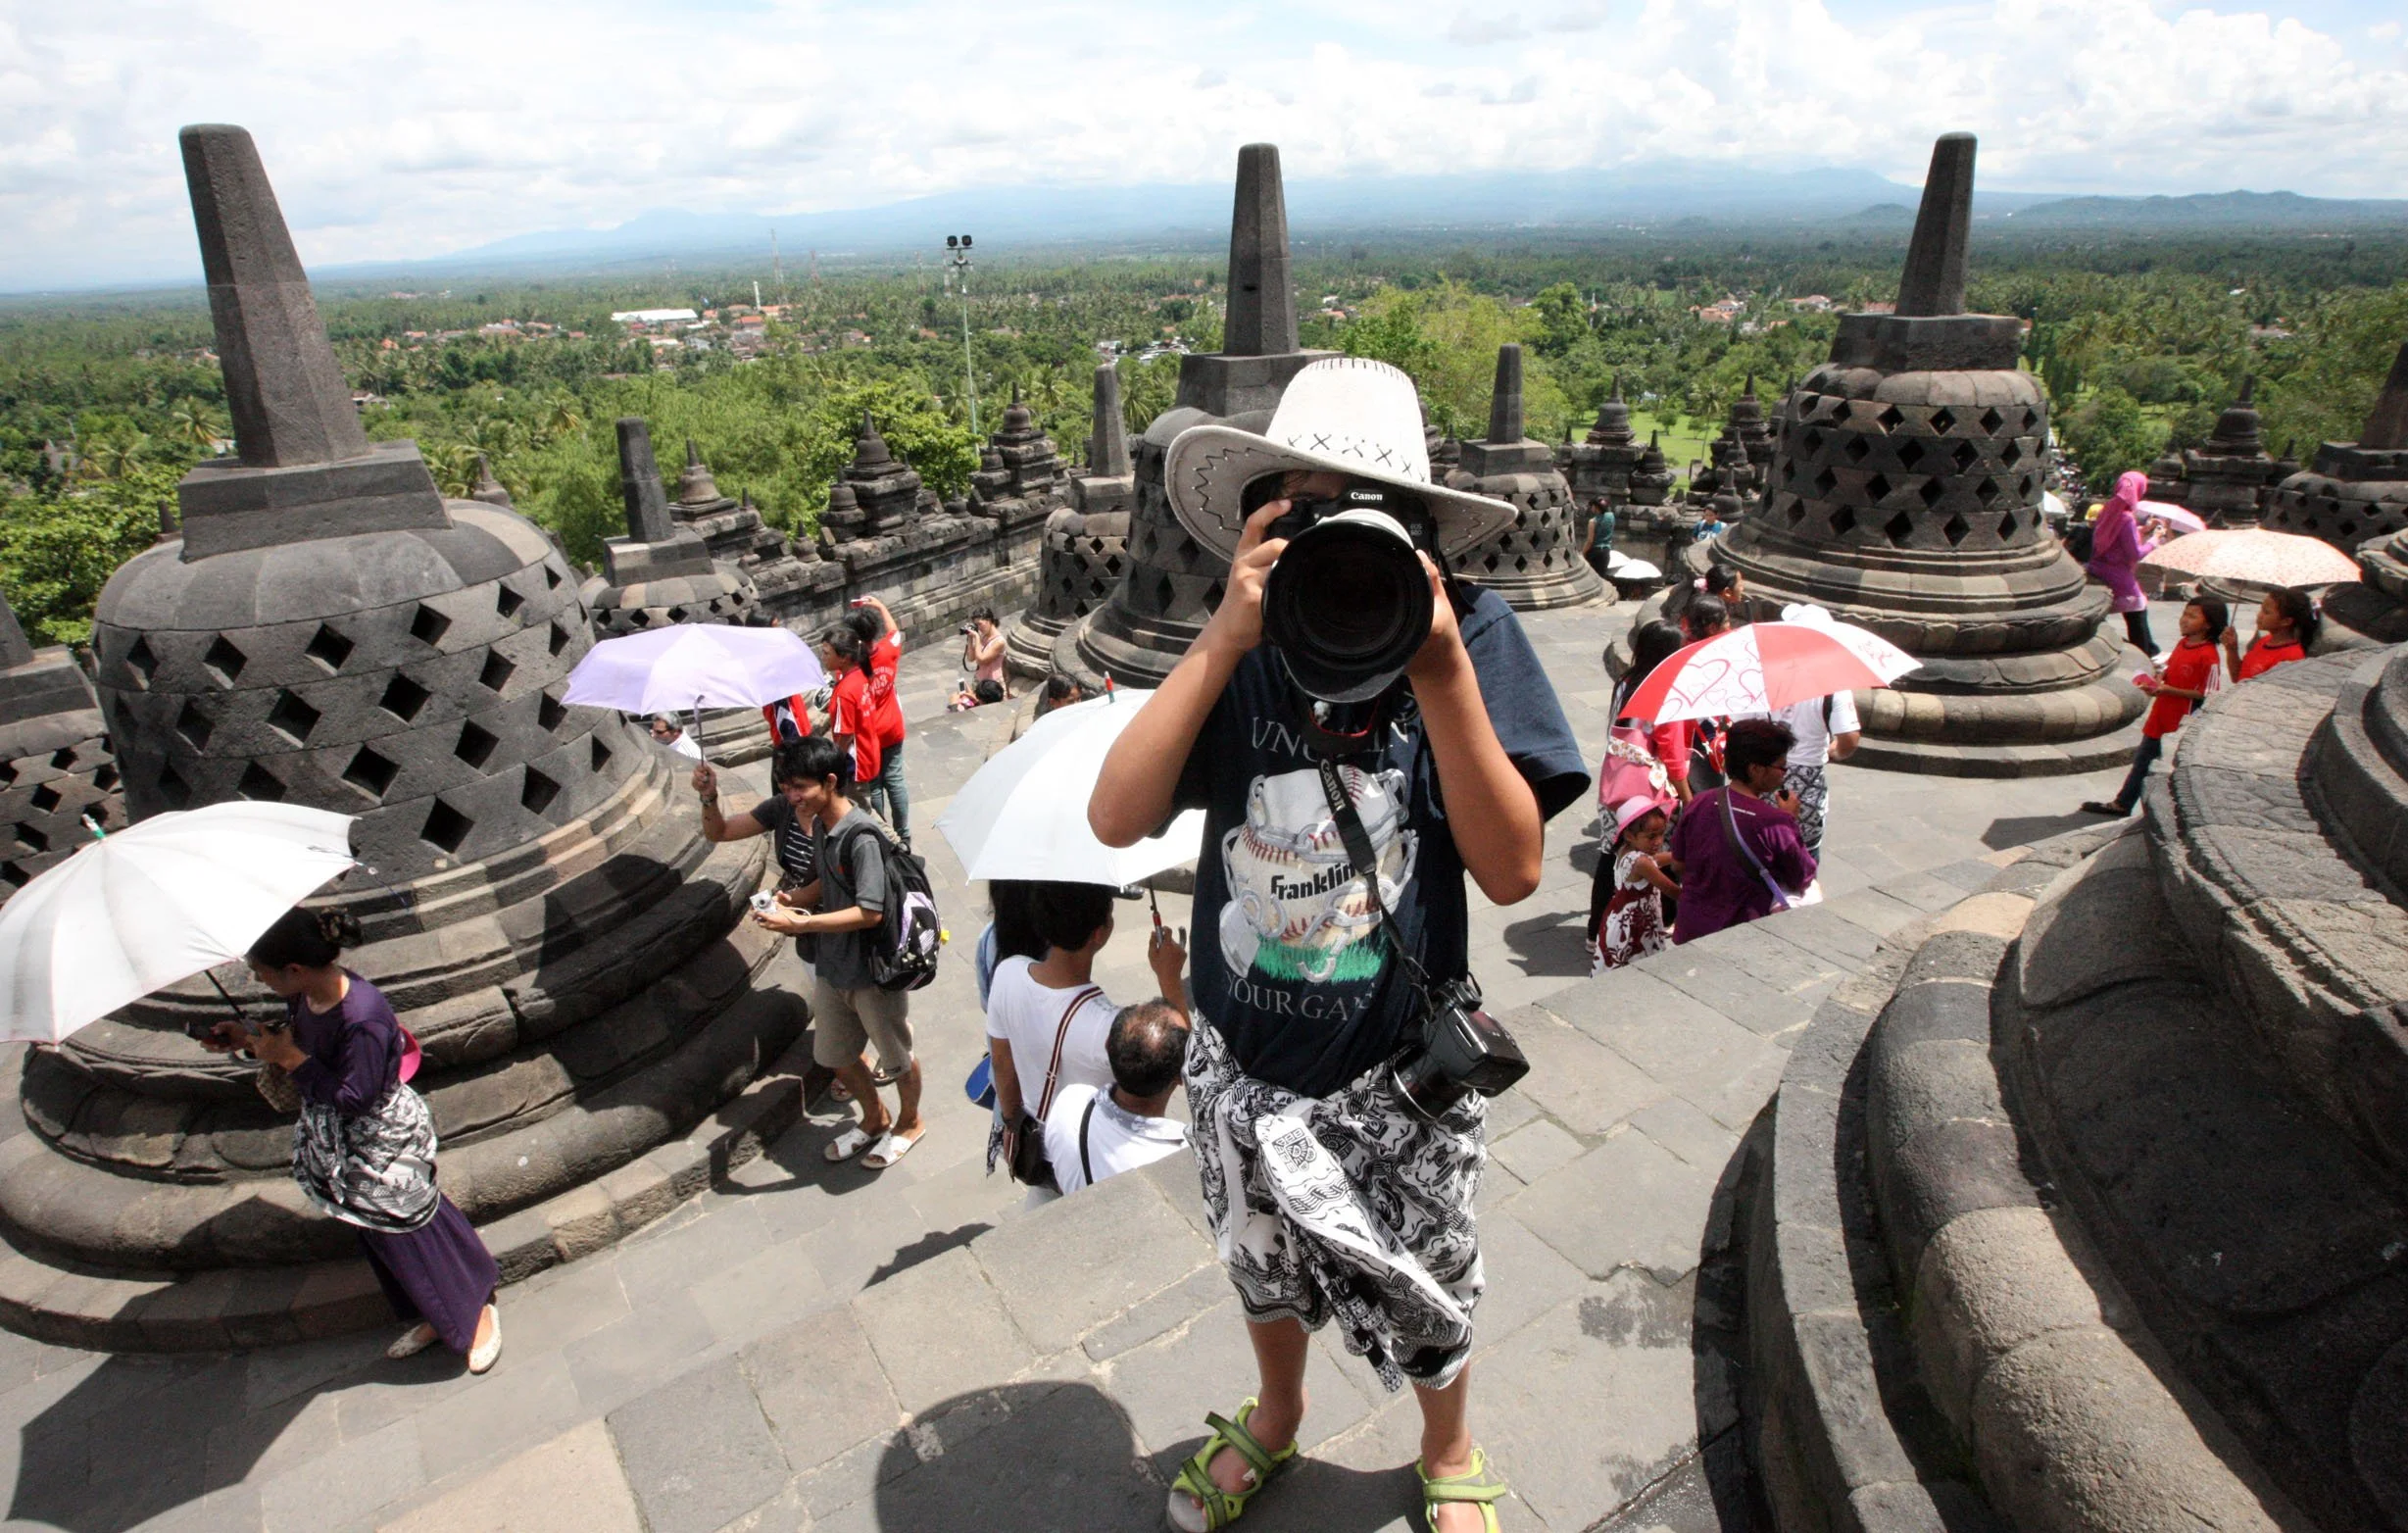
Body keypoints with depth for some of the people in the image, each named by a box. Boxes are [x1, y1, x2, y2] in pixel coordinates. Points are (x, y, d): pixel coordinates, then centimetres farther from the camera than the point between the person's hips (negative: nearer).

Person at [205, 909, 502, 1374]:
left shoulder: (363, 1017, -36)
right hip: (337, 1140, 9)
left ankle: (478, 1310, 31)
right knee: (379, 1236, 23)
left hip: (381, 1143, -9)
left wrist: (291, 1059, -26)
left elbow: (353, 1097, -29)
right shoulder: (305, 995, -11)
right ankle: (435, 1317, 42)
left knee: (413, 1233, 8)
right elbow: (297, 1035, 12)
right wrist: (250, 1038, -3)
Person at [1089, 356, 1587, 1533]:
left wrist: (1441, 670, -31)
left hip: (1401, 1073, -2)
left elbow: (1513, 871, -21)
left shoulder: (1470, 635, -17)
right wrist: (1224, 637, -31)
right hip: (1243, 1058, 2)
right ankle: (1275, 1415, 62)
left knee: (1414, 1295, 23)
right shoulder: (1244, 654, -12)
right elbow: (1116, 817, -24)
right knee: (1262, 1257, 29)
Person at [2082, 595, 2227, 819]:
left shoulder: (2208, 656, -19)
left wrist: (2169, 690, -22)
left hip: (2182, 724, -9)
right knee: (2142, 760, 17)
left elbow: (2207, 695, -20)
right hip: (2160, 717, 9)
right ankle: (2122, 804, 29)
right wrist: (2155, 682, -1)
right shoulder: (2182, 643, 5)